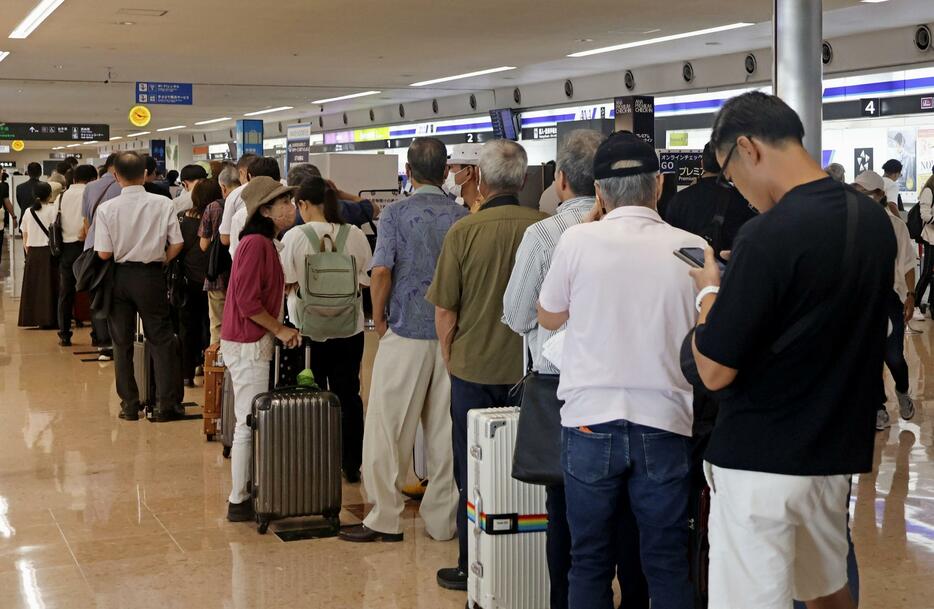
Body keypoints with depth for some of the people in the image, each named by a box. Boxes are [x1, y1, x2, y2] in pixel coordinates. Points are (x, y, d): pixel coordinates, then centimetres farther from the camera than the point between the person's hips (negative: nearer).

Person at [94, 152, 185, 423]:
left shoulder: (107, 209, -10)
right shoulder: (163, 204, -8)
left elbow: (104, 253, -11)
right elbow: (176, 244, -6)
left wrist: (121, 253, 10)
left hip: (119, 276, 0)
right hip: (152, 276, 0)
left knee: (122, 342, 11)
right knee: (161, 340, 9)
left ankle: (129, 404, 16)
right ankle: (165, 404, 7)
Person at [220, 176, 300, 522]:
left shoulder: (264, 243, 13)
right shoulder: (256, 244, -18)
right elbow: (247, 301, -23)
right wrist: (280, 329, -14)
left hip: (253, 342, 10)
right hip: (248, 345, -10)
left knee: (251, 422, 16)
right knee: (249, 423, -4)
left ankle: (247, 490, 25)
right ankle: (239, 502, 4)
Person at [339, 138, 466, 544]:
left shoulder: (396, 214, -6)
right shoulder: (462, 216, 4)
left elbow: (381, 271, -14)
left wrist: (379, 320, 0)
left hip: (406, 333, -4)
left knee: (387, 429, 5)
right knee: (446, 431, 9)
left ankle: (386, 518, 8)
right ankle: (443, 518, 16)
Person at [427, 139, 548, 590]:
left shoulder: (463, 232, -14)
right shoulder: (544, 228, -9)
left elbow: (444, 311, -9)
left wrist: (450, 359, 7)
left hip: (474, 368, -2)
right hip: (530, 370, 2)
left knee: (473, 470, 11)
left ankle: (472, 567, 19)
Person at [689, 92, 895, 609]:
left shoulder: (768, 235, -21)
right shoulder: (872, 218, 3)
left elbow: (714, 371, -18)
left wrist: (710, 292, -2)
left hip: (760, 459, -8)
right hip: (837, 449, 8)